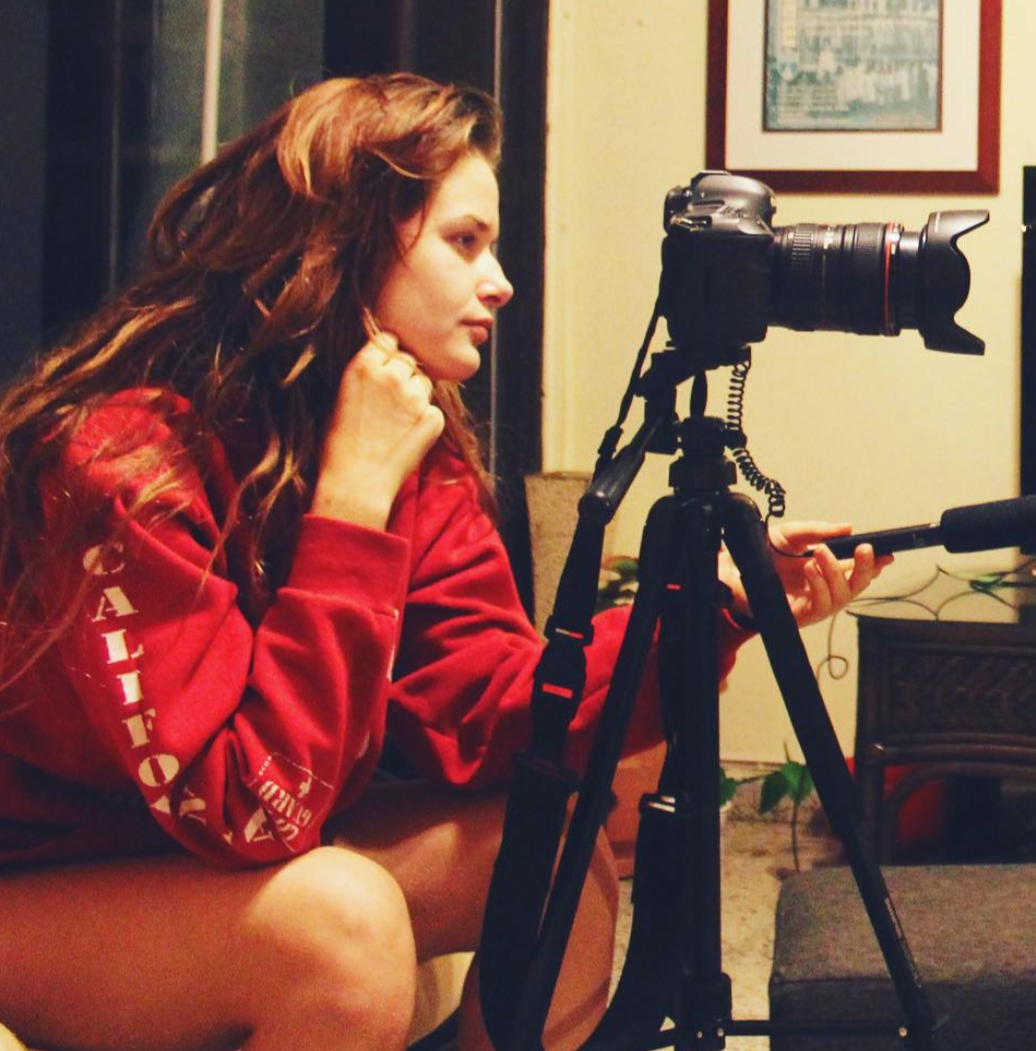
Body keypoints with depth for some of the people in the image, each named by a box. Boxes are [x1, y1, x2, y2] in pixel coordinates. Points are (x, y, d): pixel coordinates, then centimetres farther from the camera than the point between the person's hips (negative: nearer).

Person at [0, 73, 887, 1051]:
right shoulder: (121, 453, -27)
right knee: (341, 918, -32)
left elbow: (479, 713, -9)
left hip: (252, 867, 8)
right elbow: (252, 807, -32)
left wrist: (725, 601, -18)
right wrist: (354, 495, -32)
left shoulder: (421, 449, -3)